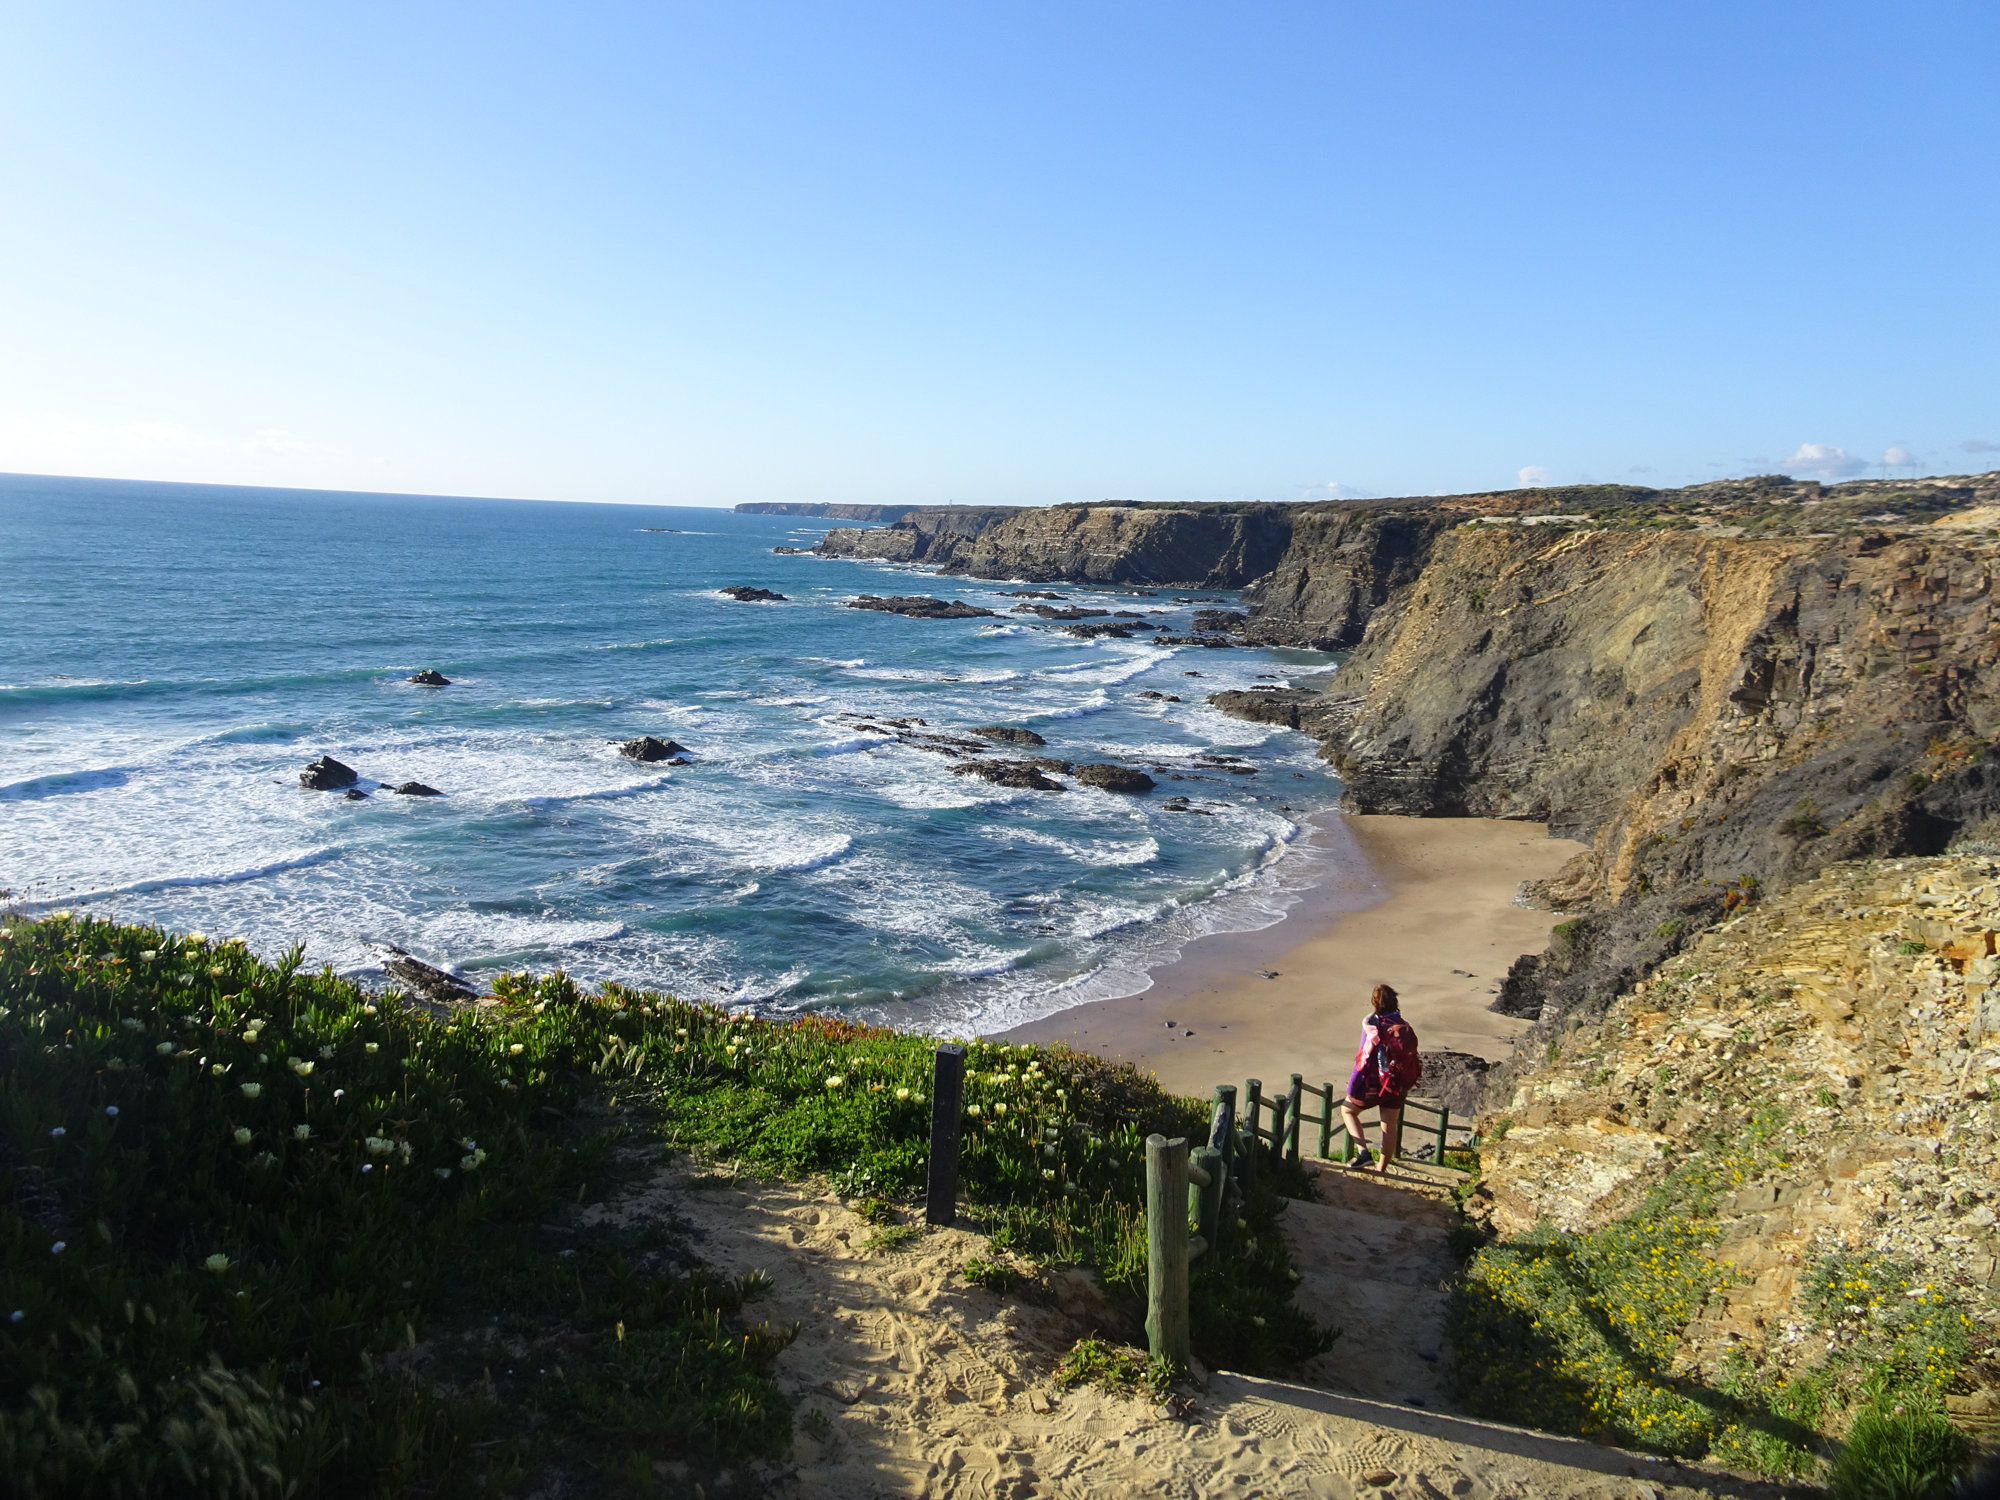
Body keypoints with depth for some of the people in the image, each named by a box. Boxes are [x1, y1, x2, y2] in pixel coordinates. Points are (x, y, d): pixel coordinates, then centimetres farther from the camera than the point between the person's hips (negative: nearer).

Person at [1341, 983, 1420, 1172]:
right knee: (1389, 1128, 18)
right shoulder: (1406, 1027, -1)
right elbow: (1411, 1057, 6)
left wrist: (1351, 1088, -7)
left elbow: (1364, 1060, -16)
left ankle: (1364, 1151, 4)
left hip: (1374, 1084, -5)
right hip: (1398, 1086, 5)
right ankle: (1382, 1170, 27)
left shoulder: (1372, 1027, -17)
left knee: (1347, 1109, 19)